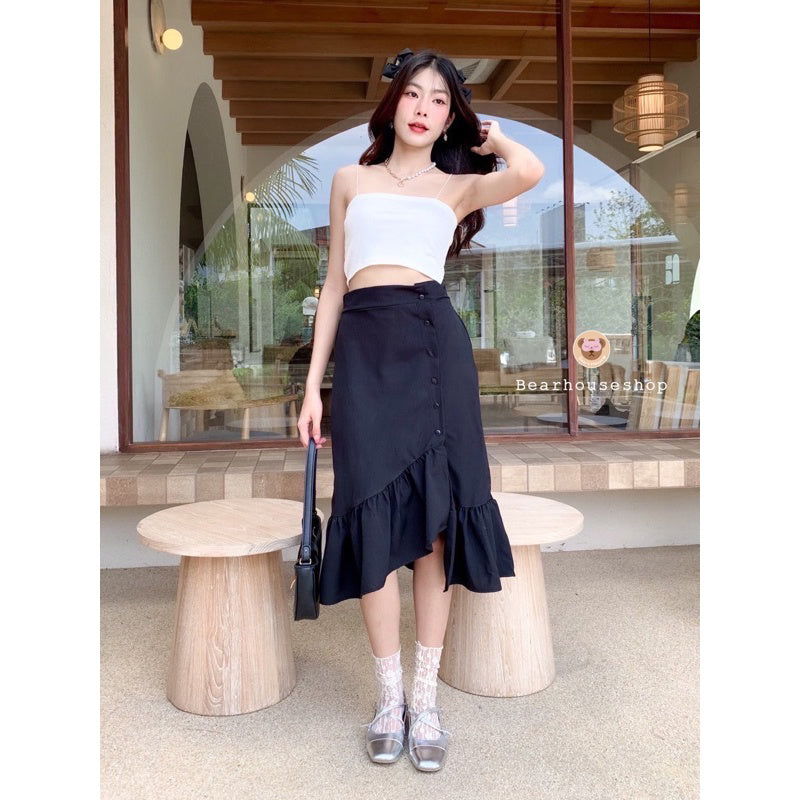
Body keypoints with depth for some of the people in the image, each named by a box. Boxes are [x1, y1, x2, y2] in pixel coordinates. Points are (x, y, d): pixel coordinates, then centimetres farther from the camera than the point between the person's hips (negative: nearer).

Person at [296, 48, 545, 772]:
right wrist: (314, 384, 9)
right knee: (374, 517, -3)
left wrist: (494, 137, 14)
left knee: (434, 513, -3)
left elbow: (530, 173, -8)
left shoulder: (460, 185, 15)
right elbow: (334, 285, 16)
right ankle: (389, 695, 10)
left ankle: (426, 697, 10)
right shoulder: (352, 180, 20)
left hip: (433, 340, -1)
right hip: (363, 345, 1)